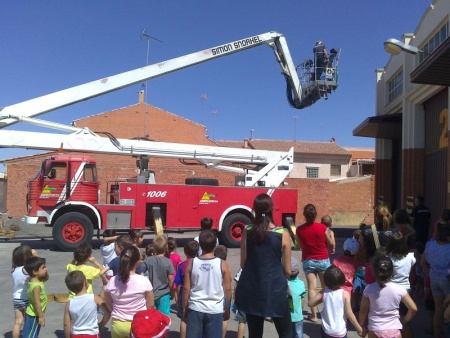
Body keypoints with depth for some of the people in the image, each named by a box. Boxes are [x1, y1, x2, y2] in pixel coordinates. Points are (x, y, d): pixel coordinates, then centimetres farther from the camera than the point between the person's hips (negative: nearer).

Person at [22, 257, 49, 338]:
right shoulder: (36, 285, -29)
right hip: (34, 315, -10)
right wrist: (41, 316, -21)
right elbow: (37, 303, -27)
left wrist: (45, 270, -1)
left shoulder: (35, 280, -1)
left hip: (32, 314, 10)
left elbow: (46, 278, 18)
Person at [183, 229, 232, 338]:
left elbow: (186, 288, -2)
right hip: (215, 310, -1)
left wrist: (185, 308, 10)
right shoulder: (222, 264, -8)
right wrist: (227, 309, 10)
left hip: (195, 309, 1)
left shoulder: (192, 263, -6)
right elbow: (227, 289, -3)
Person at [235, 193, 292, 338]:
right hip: (275, 290, -3)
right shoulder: (283, 234, -11)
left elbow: (243, 263, 4)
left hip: (251, 290, 3)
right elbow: (287, 271, -3)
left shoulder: (247, 231, -5)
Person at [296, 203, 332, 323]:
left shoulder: (299, 229, -11)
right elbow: (329, 243, 1)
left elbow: (300, 245, 2)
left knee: (312, 288, 3)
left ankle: (314, 315, 3)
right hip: (323, 260, 0)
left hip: (308, 261, 0)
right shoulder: (322, 227, -14)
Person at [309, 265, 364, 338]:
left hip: (326, 331, 2)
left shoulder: (324, 292, -10)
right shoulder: (345, 294, -15)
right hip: (340, 332, -2)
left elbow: (310, 303, -5)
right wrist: (359, 329, -3)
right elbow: (349, 313, -13)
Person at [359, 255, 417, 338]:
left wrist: (361, 326, 14)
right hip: (394, 330, 0)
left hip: (375, 331, 0)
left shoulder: (369, 289, -11)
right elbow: (413, 309, -2)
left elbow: (363, 310, -2)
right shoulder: (399, 289, -10)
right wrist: (405, 321, 16)